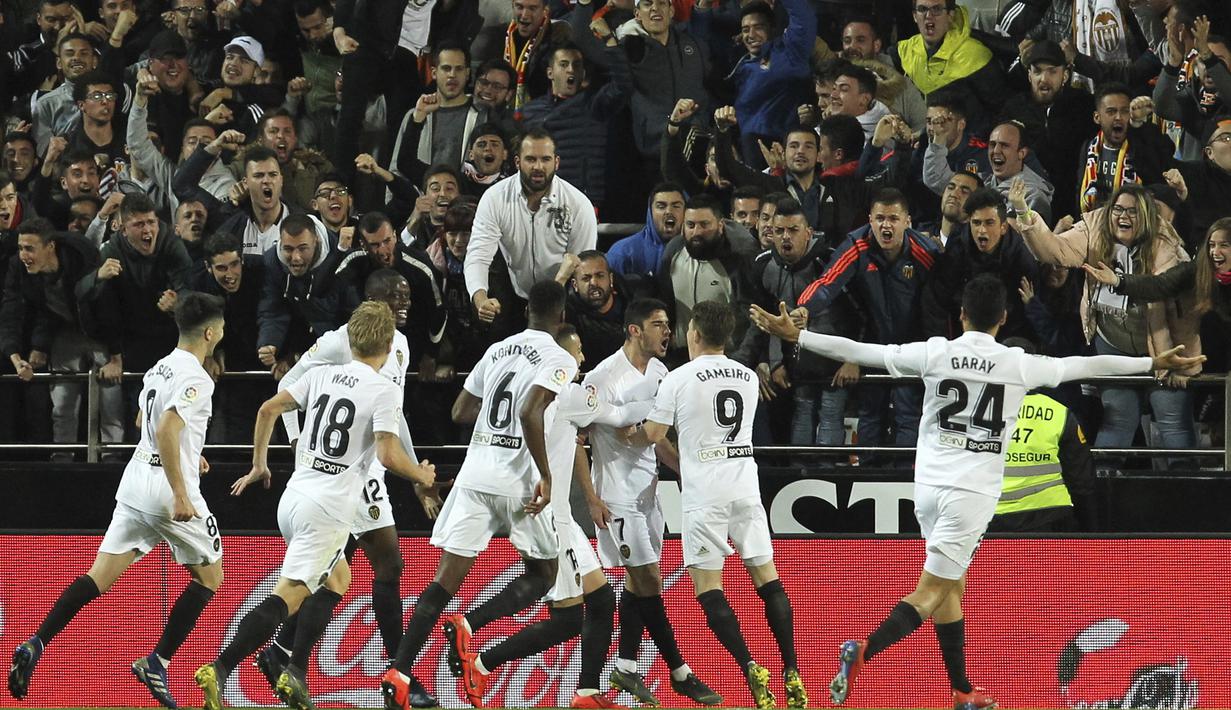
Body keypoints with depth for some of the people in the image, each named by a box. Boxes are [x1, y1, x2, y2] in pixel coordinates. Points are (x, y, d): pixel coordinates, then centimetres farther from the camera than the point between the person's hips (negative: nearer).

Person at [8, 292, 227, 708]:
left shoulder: (160, 368, 14)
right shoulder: (196, 378, -14)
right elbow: (167, 430, -25)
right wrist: (181, 494, -26)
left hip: (138, 477, 8)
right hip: (168, 487, -8)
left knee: (100, 576, 4)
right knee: (209, 577, 10)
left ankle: (36, 645, -11)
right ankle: (157, 663, 4)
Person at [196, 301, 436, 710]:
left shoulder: (323, 376, 10)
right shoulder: (384, 391, -8)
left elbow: (268, 409, 11)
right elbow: (389, 455, -16)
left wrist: (259, 465, 22)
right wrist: (422, 476, 4)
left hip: (293, 498, 7)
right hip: (327, 508, -7)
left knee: (337, 578, 26)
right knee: (287, 597, -11)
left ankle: (295, 674, 16)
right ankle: (219, 671, -25)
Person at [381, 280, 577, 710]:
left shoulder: (498, 350, 15)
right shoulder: (559, 360, -6)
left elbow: (460, 412, 19)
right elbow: (530, 413, -21)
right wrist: (545, 476, -17)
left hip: (475, 472, 5)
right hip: (518, 478, -5)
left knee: (447, 577, 2)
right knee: (542, 574, 13)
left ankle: (399, 673, -10)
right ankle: (469, 626, -11)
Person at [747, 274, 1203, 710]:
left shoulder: (934, 353, -1)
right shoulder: (1019, 365, -4)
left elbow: (859, 351, 0)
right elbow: (1086, 366, 5)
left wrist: (795, 336, 9)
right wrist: (1155, 363, 16)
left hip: (929, 482, 4)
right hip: (972, 490, -4)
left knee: (953, 585, 16)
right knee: (930, 593, -7)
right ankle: (864, 652, -28)